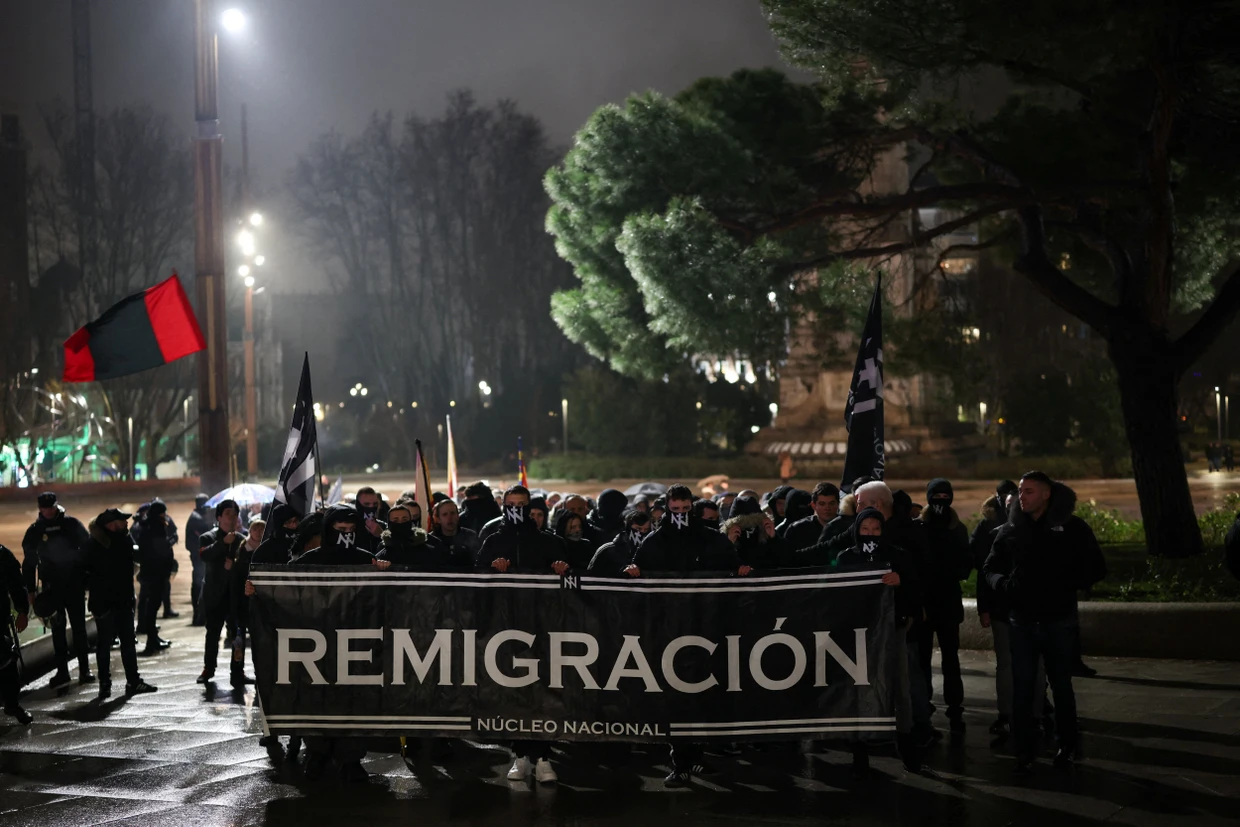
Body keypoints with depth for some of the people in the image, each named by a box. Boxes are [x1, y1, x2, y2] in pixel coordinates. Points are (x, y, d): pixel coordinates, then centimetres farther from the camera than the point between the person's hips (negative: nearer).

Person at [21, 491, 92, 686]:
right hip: (51, 587, 2)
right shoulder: (35, 531, 4)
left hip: (75, 584, -2)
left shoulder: (72, 524, -1)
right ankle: (62, 670, 9)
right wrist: (31, 590, 2)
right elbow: (29, 562, 8)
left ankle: (84, 668, 3)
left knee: (79, 626, 0)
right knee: (57, 629, 4)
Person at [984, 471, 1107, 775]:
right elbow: (991, 567, 13)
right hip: (1022, 620, 2)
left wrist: (1066, 586, -13)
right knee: (1021, 688, -1)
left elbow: (1096, 569, -2)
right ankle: (1025, 750, 6)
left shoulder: (1072, 528, -6)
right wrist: (1002, 583, -7)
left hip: (1058, 620, -2)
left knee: (1061, 684, 10)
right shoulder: (1010, 530, 3)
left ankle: (1067, 745, 25)